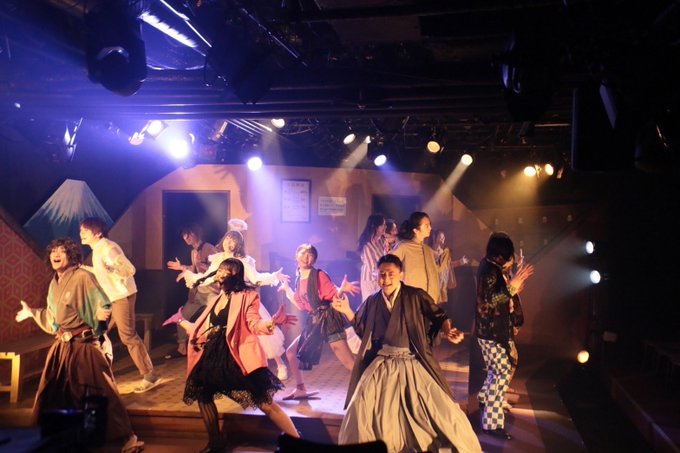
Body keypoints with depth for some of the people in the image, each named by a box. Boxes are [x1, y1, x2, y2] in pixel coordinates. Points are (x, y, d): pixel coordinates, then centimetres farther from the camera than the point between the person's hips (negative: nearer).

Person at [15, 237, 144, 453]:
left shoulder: (83, 277, -14)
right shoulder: (54, 284, 10)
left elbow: (103, 305, -20)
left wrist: (101, 313, -41)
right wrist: (31, 313, 29)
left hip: (84, 345, -8)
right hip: (62, 345, 8)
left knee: (102, 392, -9)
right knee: (50, 394, 17)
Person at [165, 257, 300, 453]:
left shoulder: (247, 296, -5)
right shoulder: (219, 298, 17)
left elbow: (255, 325, -17)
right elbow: (202, 328, 23)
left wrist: (272, 322, -37)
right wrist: (181, 321, 36)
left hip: (239, 356, -8)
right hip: (214, 356, 8)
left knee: (265, 403, -12)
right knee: (203, 395, 11)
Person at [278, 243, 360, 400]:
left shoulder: (319, 275, -9)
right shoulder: (299, 279, 11)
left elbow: (334, 296, -14)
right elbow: (301, 305, 18)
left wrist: (342, 289, -35)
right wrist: (287, 289, 26)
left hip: (328, 320, -8)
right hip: (313, 322, 8)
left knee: (349, 362, -16)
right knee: (291, 352, 13)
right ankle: (301, 390, 25)